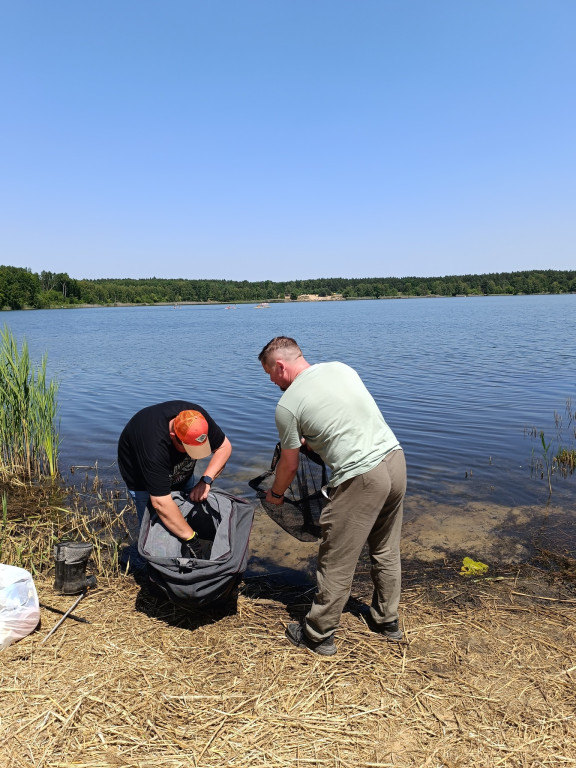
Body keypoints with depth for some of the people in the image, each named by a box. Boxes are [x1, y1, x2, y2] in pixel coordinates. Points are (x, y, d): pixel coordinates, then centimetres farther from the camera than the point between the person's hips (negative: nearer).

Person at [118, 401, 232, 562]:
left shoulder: (198, 417, -31)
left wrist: (206, 480, -30)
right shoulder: (154, 445, -45)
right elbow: (161, 503, -44)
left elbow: (224, 447, -16)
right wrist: (191, 538, -40)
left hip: (180, 470, 5)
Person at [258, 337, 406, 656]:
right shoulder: (341, 368, 10)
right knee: (386, 552, 24)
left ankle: (318, 635, 26)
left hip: (361, 479, -7)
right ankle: (387, 621, 41)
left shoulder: (287, 405, -7)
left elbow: (290, 465, 3)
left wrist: (275, 494, 22)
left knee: (336, 563, 9)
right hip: (396, 459, 8)